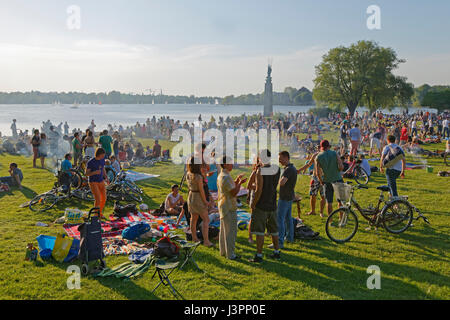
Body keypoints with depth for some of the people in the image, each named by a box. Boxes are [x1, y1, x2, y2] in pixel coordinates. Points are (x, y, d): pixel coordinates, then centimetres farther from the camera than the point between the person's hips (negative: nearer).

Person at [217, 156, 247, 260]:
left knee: (223, 230, 17)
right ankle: (230, 254, 2)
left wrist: (237, 180, 11)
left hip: (223, 206, 11)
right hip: (229, 207, -11)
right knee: (231, 231, -4)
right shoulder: (226, 177, -22)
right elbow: (234, 192, -23)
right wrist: (240, 183, -12)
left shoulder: (221, 176, 12)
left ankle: (223, 251, 27)